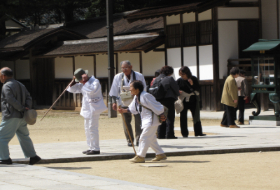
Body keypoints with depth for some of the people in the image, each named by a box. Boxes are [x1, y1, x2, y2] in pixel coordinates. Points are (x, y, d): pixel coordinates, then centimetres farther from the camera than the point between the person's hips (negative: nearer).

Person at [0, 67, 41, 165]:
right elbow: (28, 97, 12)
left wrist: (22, 108, -13)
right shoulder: (20, 85, 17)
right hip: (22, 118, 9)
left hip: (11, 117, -9)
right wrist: (28, 108, -2)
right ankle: (33, 156, 20)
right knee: (24, 137, 19)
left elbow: (12, 101, -20)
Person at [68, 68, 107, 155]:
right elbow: (72, 89, 16)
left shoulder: (95, 81, -14)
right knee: (87, 128, 14)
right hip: (87, 108, 10)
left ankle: (95, 149, -7)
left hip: (94, 108, -10)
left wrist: (85, 82, -26)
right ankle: (91, 147, 22)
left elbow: (92, 91, -31)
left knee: (92, 128, -10)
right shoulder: (82, 84, 12)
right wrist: (74, 81, 1)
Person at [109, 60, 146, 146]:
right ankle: (129, 140, 12)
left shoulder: (139, 76, -4)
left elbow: (143, 89, 4)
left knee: (138, 121, -4)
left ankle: (138, 139, 5)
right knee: (126, 121, 2)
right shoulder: (118, 77, 0)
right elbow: (114, 91, 6)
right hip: (124, 103, 1)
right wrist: (114, 102, 1)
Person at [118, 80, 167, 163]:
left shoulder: (145, 96, -21)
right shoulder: (136, 97, 9)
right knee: (151, 139, 16)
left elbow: (156, 106, -18)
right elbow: (132, 109, 16)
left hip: (151, 120, -10)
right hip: (146, 120, 10)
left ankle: (140, 156, -6)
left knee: (144, 137, -10)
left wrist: (161, 115, -13)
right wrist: (124, 110, 2)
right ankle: (160, 154, 25)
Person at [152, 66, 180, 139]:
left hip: (158, 100, 6)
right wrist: (177, 94, 17)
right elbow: (176, 88, -3)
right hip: (168, 100, -6)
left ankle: (161, 134, 12)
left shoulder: (156, 80, 10)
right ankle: (169, 134, -4)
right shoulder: (169, 79, -8)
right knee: (170, 118, -1)